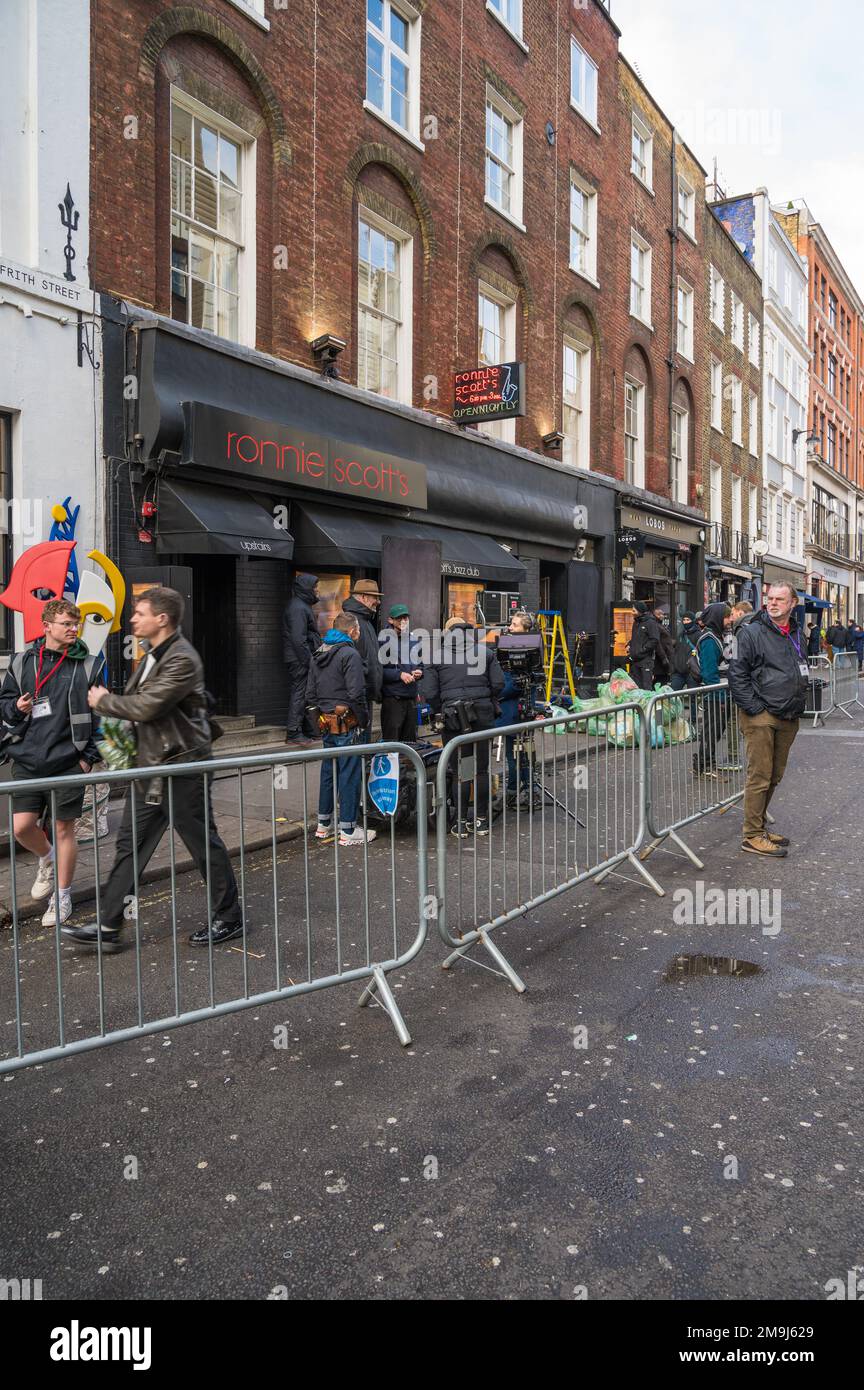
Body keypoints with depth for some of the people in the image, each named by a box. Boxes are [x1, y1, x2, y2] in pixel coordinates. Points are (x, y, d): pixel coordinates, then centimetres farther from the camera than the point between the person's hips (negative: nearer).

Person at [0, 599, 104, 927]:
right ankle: (48, 859, 35)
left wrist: (90, 756, -5)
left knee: (64, 828, 5)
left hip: (69, 761, -2)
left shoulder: (90, 665, -2)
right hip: (27, 761, 3)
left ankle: (62, 897, 21)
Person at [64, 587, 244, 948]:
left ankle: (228, 918, 19)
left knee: (204, 843, 3)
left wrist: (103, 701, -9)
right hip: (149, 766, 10)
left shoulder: (182, 660, -19)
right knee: (129, 844, 11)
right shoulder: (153, 655, 12)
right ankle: (108, 925, 18)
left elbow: (148, 705, -24)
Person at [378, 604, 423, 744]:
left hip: (412, 698, 6)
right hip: (392, 699, -6)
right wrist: (400, 675, -17)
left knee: (411, 740, 12)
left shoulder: (415, 640, 13)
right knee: (391, 739, -5)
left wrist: (419, 672, 3)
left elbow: (421, 664, 24)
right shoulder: (384, 640, -6)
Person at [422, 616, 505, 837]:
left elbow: (429, 693, -2)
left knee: (458, 773, 5)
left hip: (454, 719, -1)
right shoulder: (485, 652, 8)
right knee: (481, 770, 10)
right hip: (483, 716, 2)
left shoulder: (437, 656, 4)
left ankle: (461, 823, 7)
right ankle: (482, 820, 15)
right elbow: (499, 684, 2)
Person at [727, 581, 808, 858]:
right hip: (761, 717, -7)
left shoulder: (795, 634, 15)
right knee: (760, 777, -6)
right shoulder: (752, 632, -7)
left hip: (788, 719, 7)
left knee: (775, 776, 14)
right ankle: (752, 836, 0)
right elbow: (737, 673, -10)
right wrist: (753, 707, -15)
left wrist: (798, 706, 17)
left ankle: (759, 826, 25)